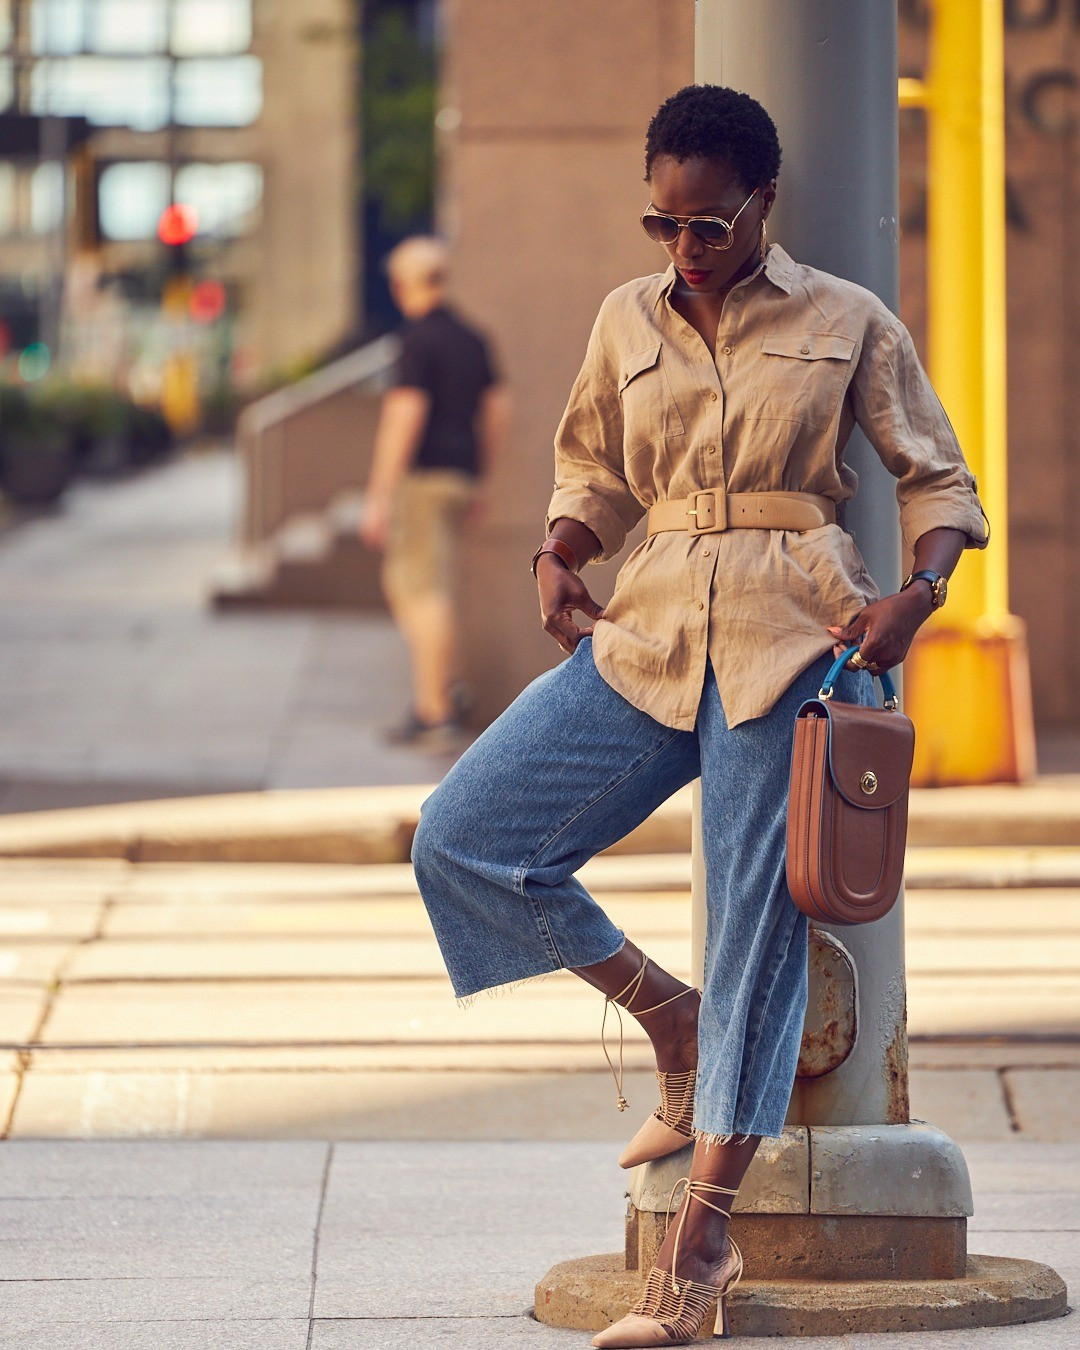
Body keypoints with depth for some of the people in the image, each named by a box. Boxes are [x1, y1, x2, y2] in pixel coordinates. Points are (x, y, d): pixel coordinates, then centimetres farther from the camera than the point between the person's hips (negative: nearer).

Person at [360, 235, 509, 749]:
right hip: (461, 476, 9)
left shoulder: (419, 339, -13)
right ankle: (445, 687, 13)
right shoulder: (471, 337, 13)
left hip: (423, 476, -9)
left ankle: (437, 716, -7)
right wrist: (478, 483, 26)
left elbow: (404, 418, -19)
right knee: (403, 586, 19)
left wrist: (378, 498, -18)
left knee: (425, 593, -6)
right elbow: (497, 408, 18)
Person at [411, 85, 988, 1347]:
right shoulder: (628, 321, 13)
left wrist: (919, 593, -12)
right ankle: (673, 1022, 14)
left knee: (758, 929, -6)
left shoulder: (847, 323, 4)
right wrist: (558, 555, 3)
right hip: (654, 630, 4)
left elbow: (936, 480, 7)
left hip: (795, 630, -4)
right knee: (460, 840, -6)